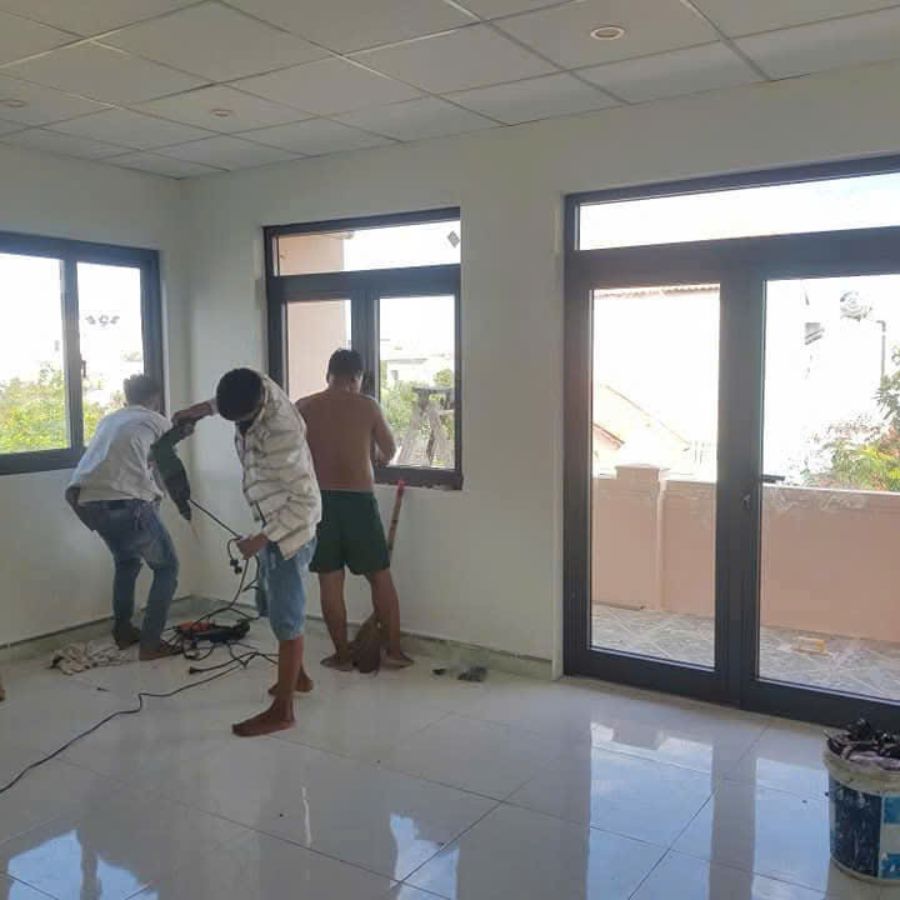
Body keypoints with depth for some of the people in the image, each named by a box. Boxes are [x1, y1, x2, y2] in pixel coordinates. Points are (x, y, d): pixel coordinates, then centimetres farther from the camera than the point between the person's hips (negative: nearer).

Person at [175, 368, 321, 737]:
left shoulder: (280, 438, -33)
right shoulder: (259, 388, -8)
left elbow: (306, 501, -28)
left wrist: (262, 539, -25)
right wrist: (204, 408, 13)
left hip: (289, 531, -10)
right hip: (274, 526, 10)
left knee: (285, 618, -4)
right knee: (278, 608, 21)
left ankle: (281, 710, 4)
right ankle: (298, 676, 39)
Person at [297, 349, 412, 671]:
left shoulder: (303, 408, 0)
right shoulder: (367, 405, -3)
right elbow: (390, 451, 9)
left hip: (319, 499, 1)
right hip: (358, 500, -1)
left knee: (330, 582, 9)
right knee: (380, 576, 11)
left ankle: (342, 655, 16)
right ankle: (394, 650, 15)